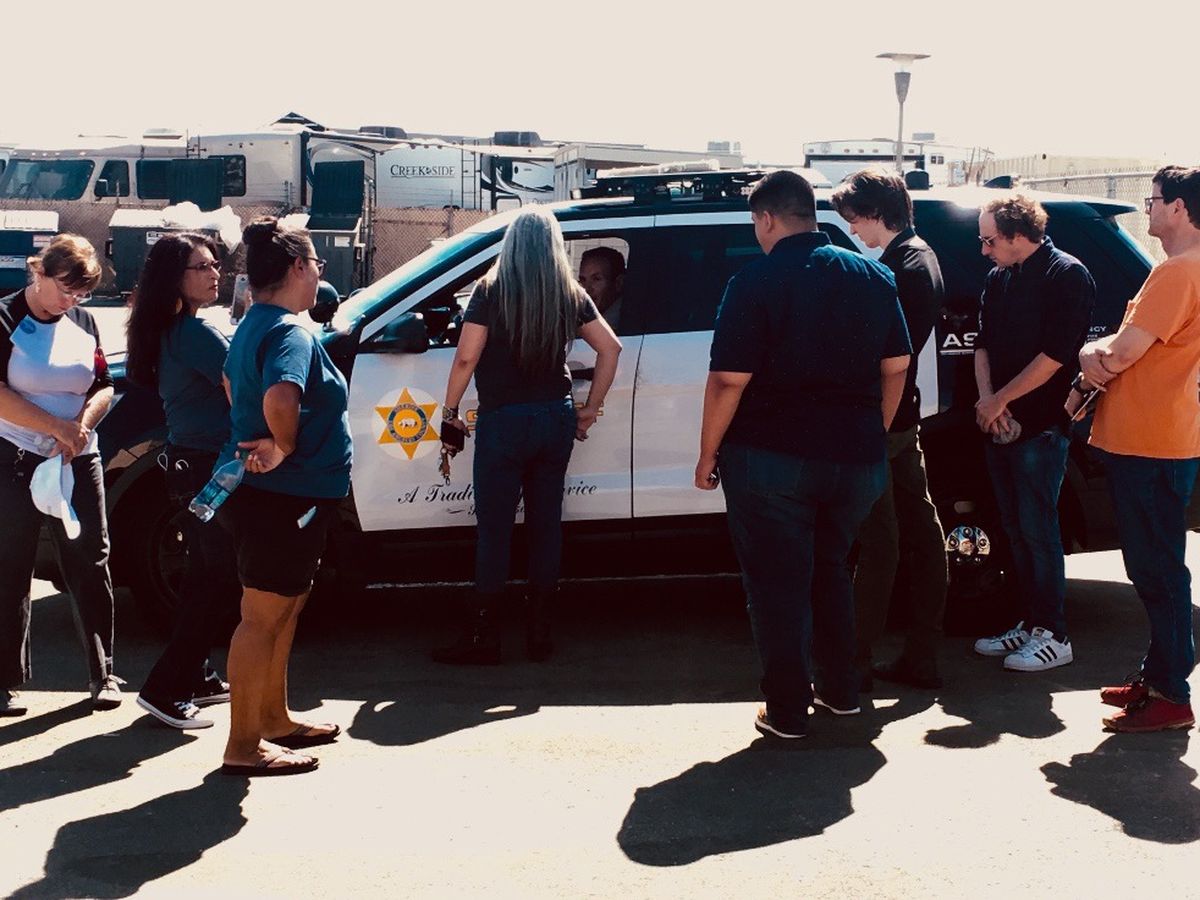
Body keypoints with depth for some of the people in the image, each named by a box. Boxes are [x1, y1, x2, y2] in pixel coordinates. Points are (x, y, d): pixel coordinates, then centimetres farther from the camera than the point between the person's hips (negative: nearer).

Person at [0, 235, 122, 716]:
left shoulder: (83, 323, 9)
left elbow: (104, 387, 10)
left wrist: (82, 423, -9)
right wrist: (57, 427, -20)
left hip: (77, 459, 4)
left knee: (90, 564, 3)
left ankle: (102, 673, 12)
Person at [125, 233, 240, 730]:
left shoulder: (167, 331, 12)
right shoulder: (196, 332, -19)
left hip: (188, 465, 10)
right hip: (211, 469, -10)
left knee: (206, 574, 18)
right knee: (224, 581, -5)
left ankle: (196, 678, 27)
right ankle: (166, 689, -2)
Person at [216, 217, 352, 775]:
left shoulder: (253, 325, 13)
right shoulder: (290, 332, -20)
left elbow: (233, 384, 29)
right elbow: (280, 398, -39)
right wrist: (285, 446, -22)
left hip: (266, 493, 11)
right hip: (282, 496, -11)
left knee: (285, 608, 20)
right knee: (263, 618, -3)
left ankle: (274, 719, 32)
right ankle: (244, 746, 5)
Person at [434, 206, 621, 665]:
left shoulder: (491, 289, -6)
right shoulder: (570, 295, 5)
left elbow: (467, 357, -11)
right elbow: (610, 348, 6)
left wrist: (449, 409, 0)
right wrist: (590, 408, 12)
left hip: (503, 421, -4)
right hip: (556, 420, 4)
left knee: (494, 529, 0)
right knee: (546, 524, 9)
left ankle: (482, 636, 4)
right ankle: (539, 632, 14)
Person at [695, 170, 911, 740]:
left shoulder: (755, 282, -12)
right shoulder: (873, 278, 5)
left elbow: (729, 380, -15)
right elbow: (896, 366, 10)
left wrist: (708, 455, -6)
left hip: (770, 458, -5)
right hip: (855, 457, 5)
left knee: (778, 585, 6)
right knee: (831, 571, 23)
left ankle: (787, 711, 10)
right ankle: (840, 691, 30)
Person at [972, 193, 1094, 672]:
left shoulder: (1067, 275, -10)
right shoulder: (998, 279, 13)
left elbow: (1056, 354, -16)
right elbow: (983, 344, 12)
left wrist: (1000, 400, -12)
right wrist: (988, 401, -5)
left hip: (1041, 426, -7)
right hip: (1000, 425, 7)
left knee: (1038, 531, -4)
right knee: (1016, 531, 11)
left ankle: (1053, 636, 4)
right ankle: (1030, 623, 21)